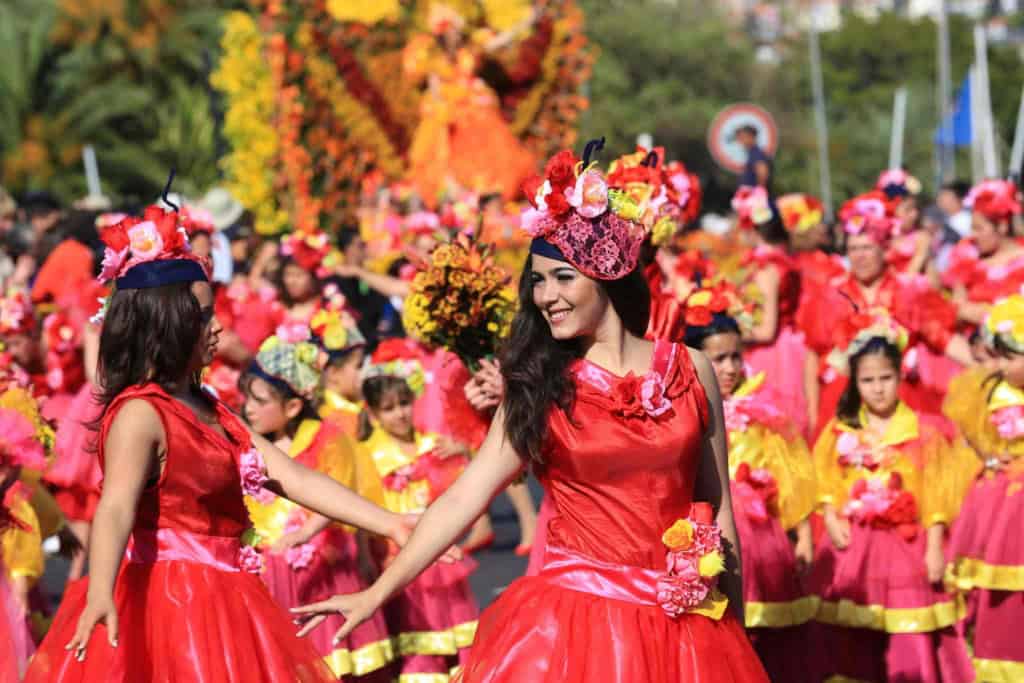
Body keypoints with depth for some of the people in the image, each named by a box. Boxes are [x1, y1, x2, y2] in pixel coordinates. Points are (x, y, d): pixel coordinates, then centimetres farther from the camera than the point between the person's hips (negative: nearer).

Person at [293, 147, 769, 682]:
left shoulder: (691, 371, 3)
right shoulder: (543, 388, 2)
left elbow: (717, 507, 8)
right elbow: (462, 500, -2)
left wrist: (733, 630, 9)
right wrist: (376, 594, -9)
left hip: (682, 626, 1)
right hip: (574, 622, -1)